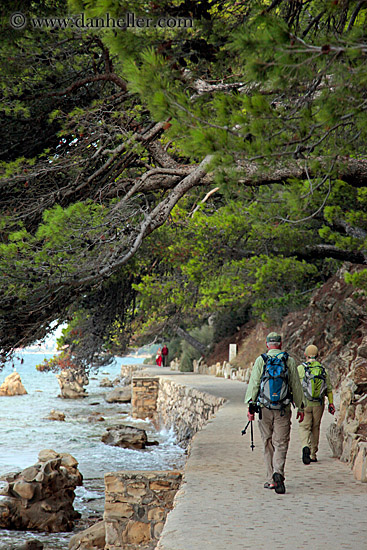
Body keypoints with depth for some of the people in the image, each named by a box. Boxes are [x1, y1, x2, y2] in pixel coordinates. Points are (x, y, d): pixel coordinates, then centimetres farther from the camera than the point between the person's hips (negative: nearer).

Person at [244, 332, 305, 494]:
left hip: (264, 408, 1)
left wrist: (251, 406, -4)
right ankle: (278, 473, -23)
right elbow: (296, 385, 5)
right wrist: (300, 407, 13)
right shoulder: (289, 360, 2)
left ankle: (271, 479, 13)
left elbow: (253, 384, -5)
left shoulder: (260, 360, 0)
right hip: (283, 409, 0)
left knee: (268, 444, 11)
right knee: (281, 443, 0)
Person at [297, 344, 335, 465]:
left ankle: (305, 447, -26)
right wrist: (331, 404, 9)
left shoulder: (300, 368, -5)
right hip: (319, 404, 2)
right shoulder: (323, 369, 3)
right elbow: (329, 389, 4)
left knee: (304, 427, 1)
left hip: (304, 403, -2)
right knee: (316, 428, 13)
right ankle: (313, 454, 17)